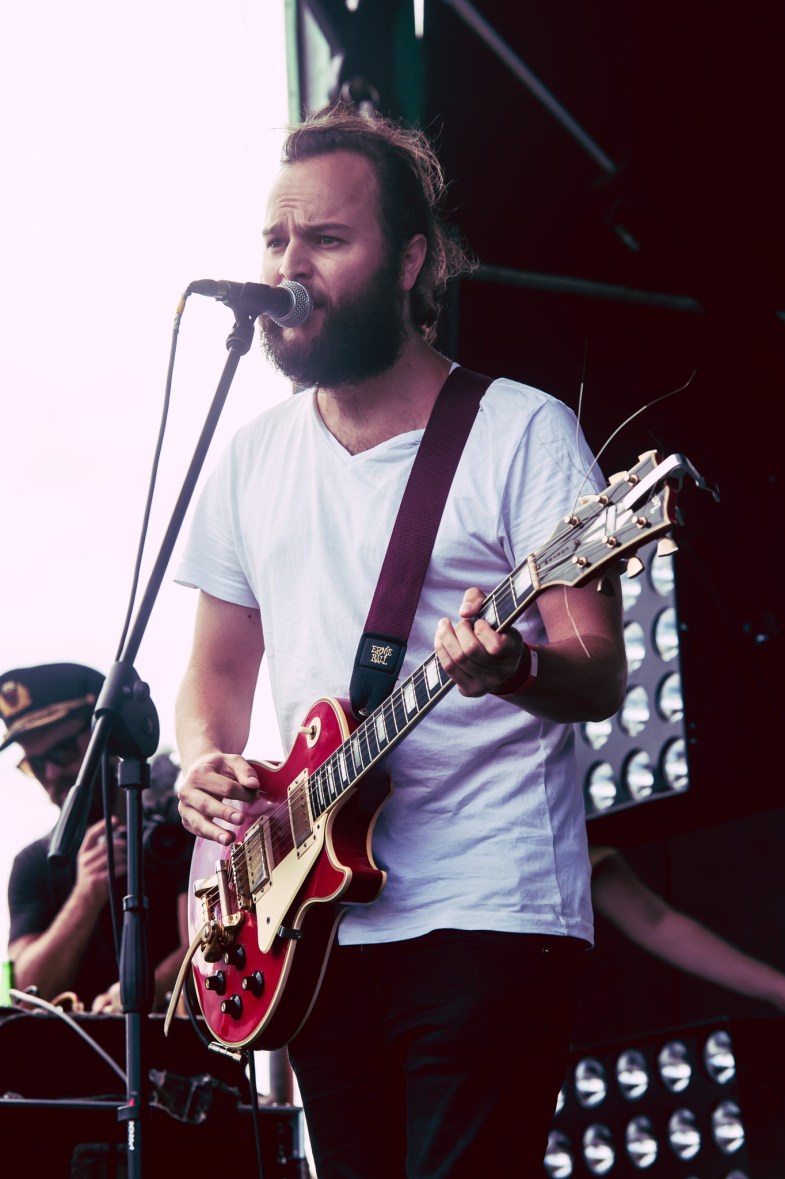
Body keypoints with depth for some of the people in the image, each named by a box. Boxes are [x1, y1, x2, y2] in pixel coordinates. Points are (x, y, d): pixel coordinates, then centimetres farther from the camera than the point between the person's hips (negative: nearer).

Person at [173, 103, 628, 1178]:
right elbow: (219, 667, 20)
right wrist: (204, 767, -2)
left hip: (490, 916, -6)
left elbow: (600, 676, -9)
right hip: (314, 919, 6)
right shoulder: (253, 460, 13)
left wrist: (513, 667, -32)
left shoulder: (521, 432, -4)